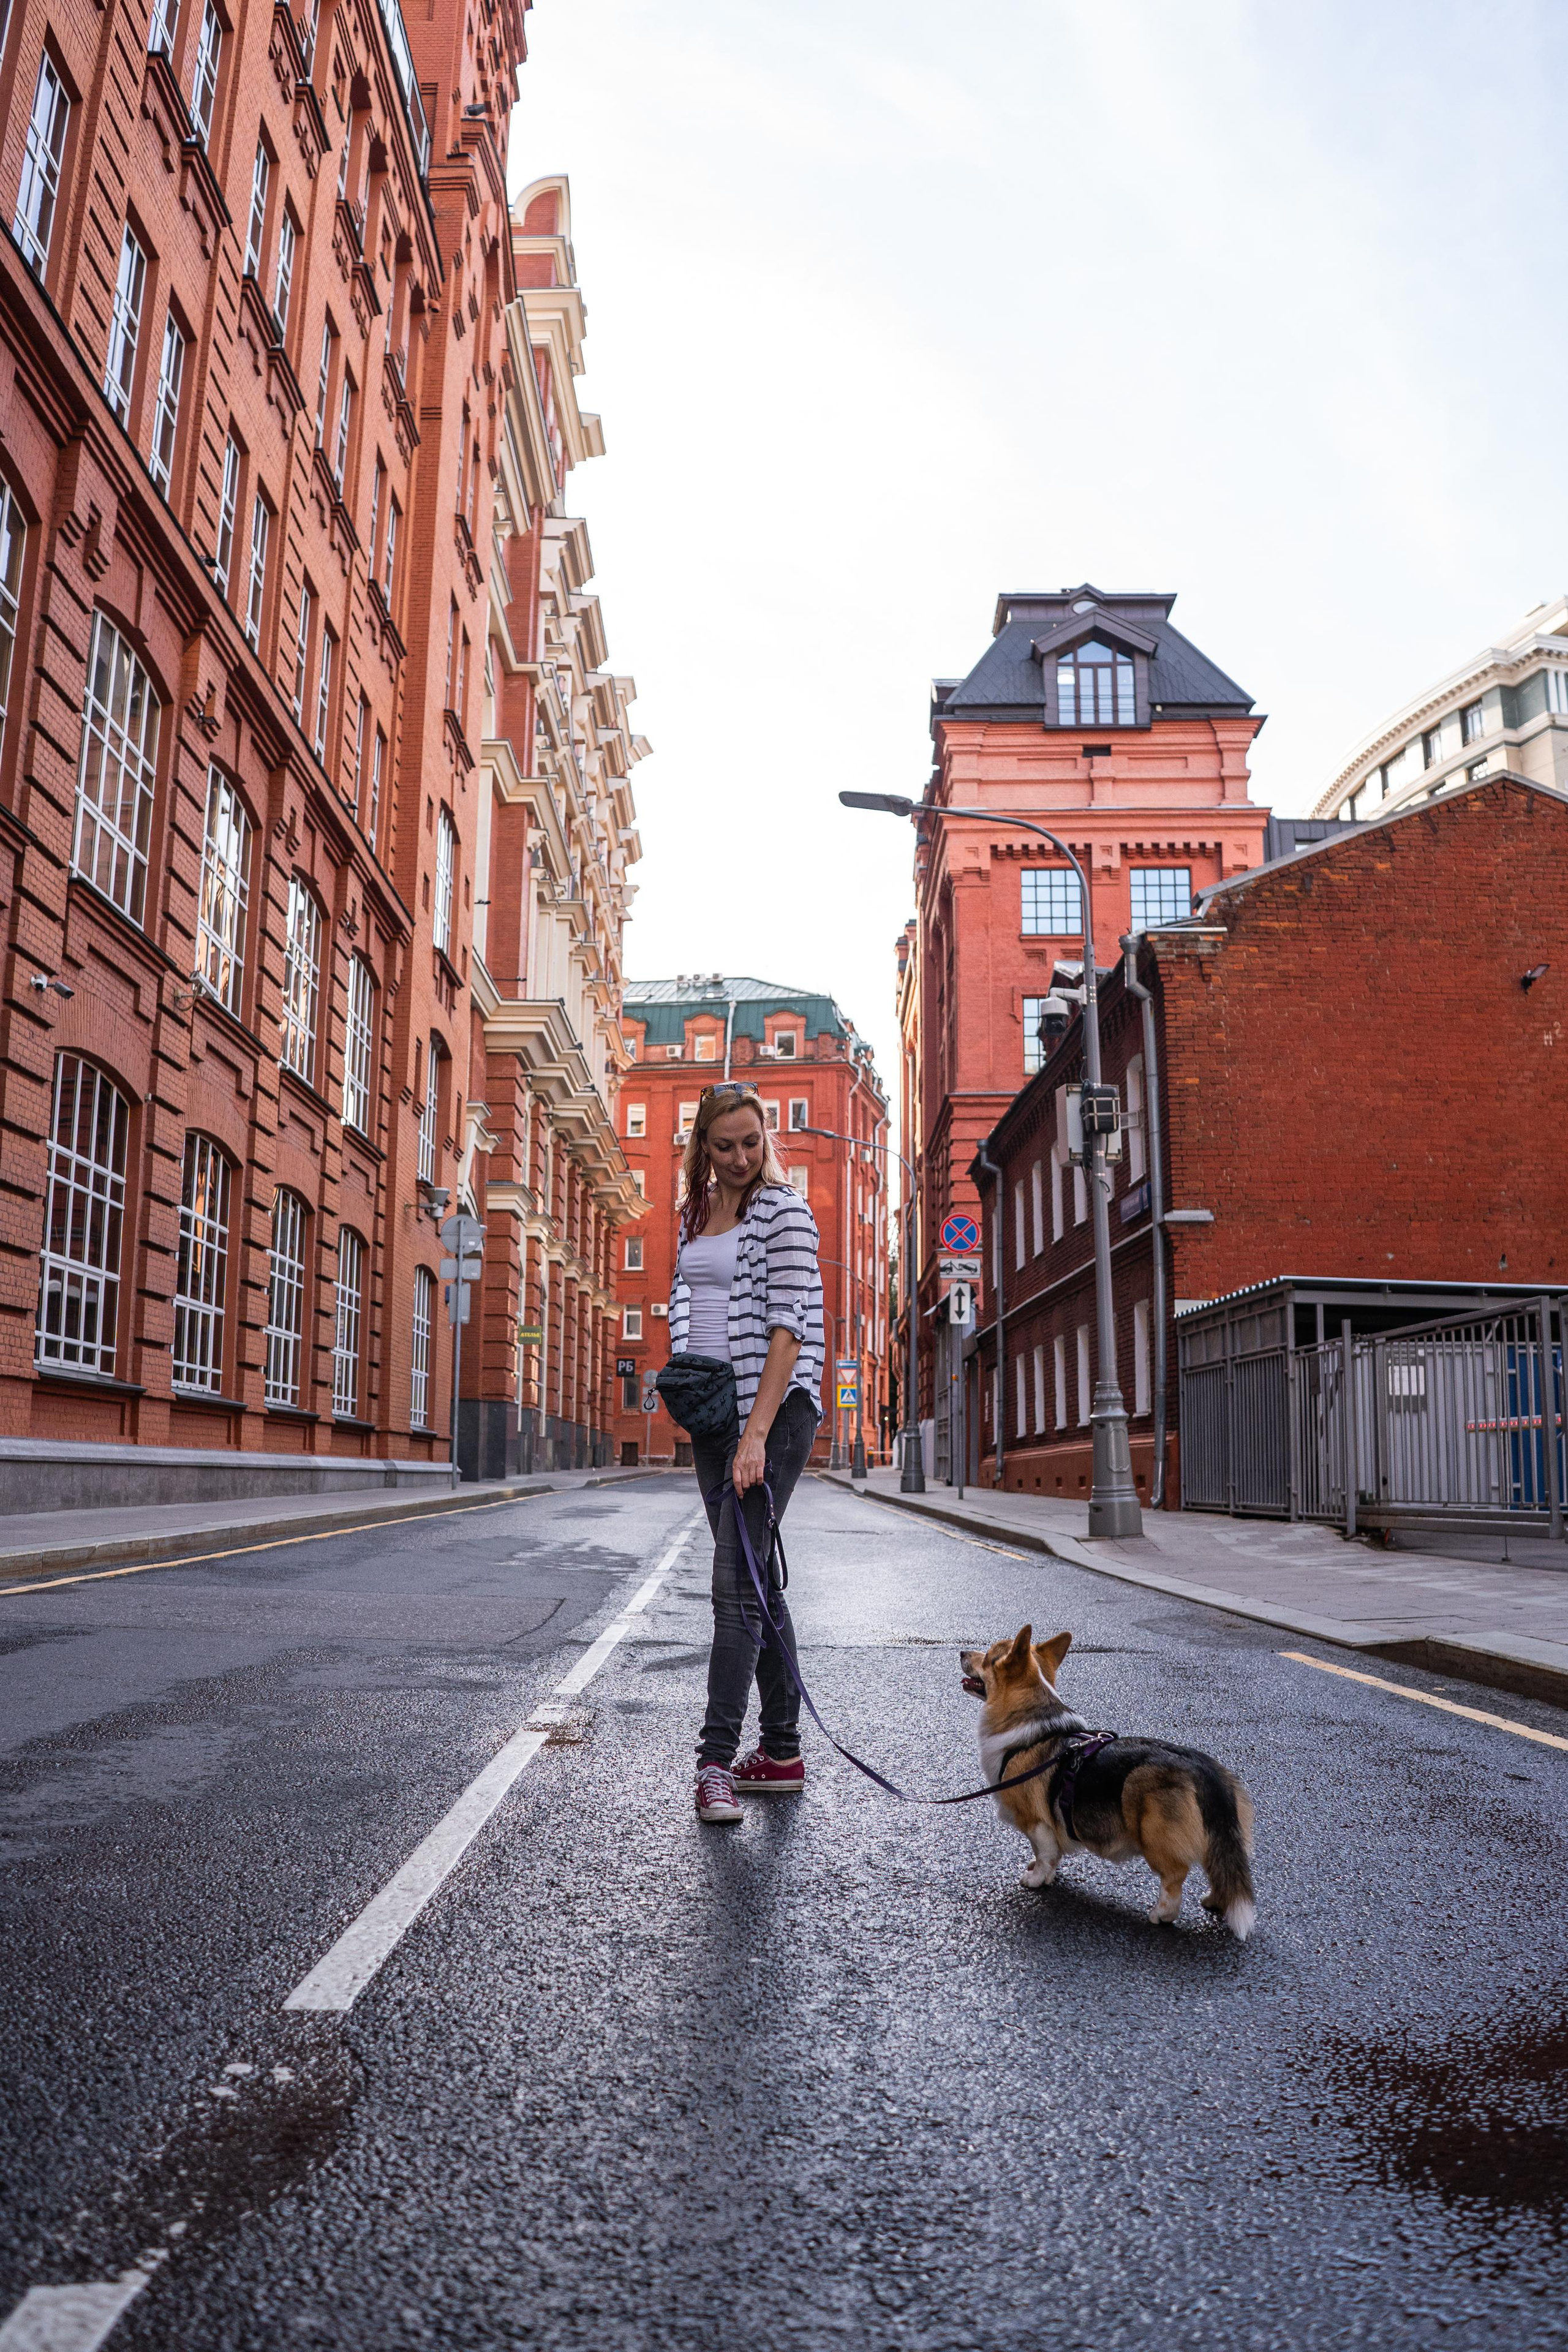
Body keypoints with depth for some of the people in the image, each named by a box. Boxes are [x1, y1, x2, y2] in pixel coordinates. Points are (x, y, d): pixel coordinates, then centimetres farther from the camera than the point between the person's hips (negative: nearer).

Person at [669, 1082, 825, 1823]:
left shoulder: (784, 1212, -7)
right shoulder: (697, 1214, 15)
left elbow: (788, 1327, -14)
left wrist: (756, 1432, -21)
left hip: (774, 1408, -7)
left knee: (736, 1583, -12)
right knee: (758, 1581, 11)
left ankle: (716, 1761, -8)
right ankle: (782, 1751, 20)